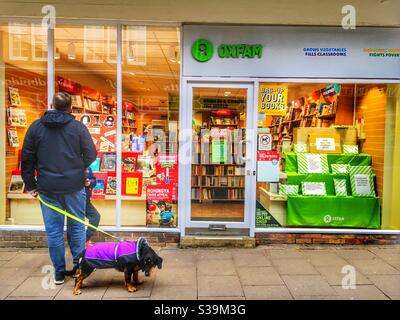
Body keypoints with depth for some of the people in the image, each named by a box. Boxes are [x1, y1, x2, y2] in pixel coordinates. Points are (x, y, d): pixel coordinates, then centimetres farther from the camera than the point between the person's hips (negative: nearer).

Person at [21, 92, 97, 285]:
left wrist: (31, 185, 13)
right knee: (77, 227, 12)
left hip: (47, 188, 1)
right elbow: (91, 155, -3)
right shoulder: (78, 127, -2)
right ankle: (79, 267, 20)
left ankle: (59, 273, 16)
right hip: (74, 186, -1)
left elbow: (27, 159, 6)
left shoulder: (36, 127, 4)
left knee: (53, 231, 9)